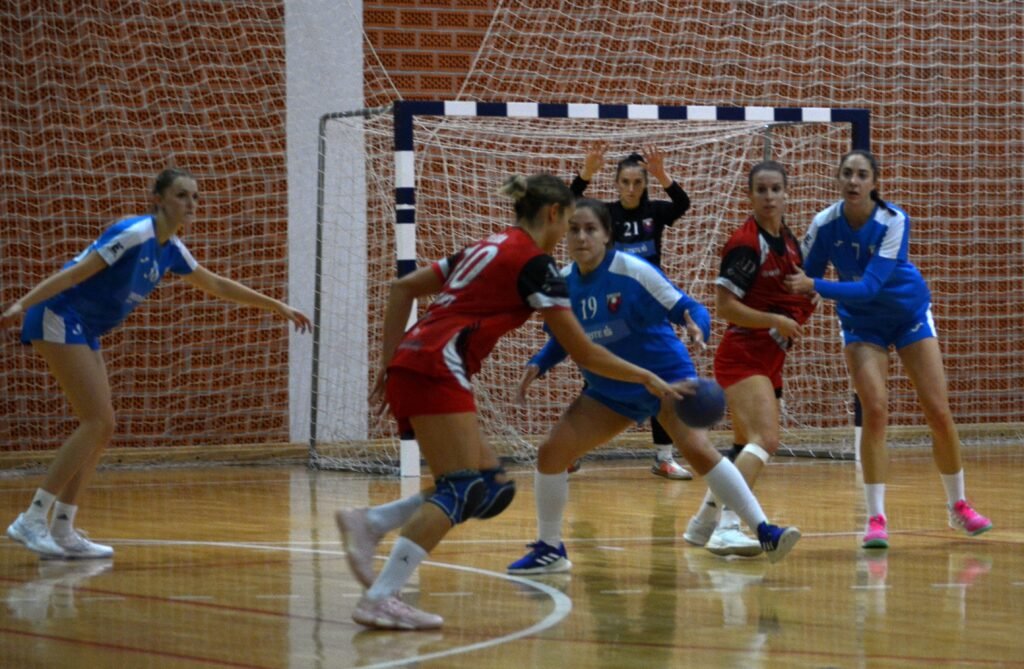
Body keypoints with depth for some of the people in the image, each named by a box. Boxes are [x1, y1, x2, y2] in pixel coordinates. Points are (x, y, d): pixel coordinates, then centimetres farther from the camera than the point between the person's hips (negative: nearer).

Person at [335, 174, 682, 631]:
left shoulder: (487, 248, 23)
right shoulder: (534, 263, -3)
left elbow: (402, 288, 23)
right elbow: (583, 353, -2)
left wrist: (389, 362, 19)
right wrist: (647, 378, 8)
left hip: (409, 366, 9)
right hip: (436, 370, -9)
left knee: (494, 489, 7)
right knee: (462, 489, -15)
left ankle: (368, 524, 1)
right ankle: (379, 599, -26)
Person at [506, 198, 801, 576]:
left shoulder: (632, 271, -18)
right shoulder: (563, 283, -3)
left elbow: (686, 307, -19)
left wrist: (697, 326, -42)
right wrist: (538, 365, -6)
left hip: (665, 375, -5)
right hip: (610, 391, 5)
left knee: (697, 449, -25)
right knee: (551, 452, -4)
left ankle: (765, 533, -22)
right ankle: (549, 550, 13)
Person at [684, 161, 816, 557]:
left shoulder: (788, 240, 11)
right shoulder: (746, 243, -15)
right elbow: (725, 305, -17)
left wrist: (806, 298, 4)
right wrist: (775, 320, -22)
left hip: (769, 359, 10)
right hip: (743, 356, -10)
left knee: (745, 447, 20)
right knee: (766, 439, -26)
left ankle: (704, 523, 32)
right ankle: (727, 528, -34)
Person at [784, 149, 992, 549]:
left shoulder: (894, 221, -26)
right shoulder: (824, 225, -18)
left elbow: (870, 286, -33)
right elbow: (804, 281, -9)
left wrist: (815, 286, -41)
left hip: (909, 313, -1)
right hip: (862, 322, 1)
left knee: (938, 411, -2)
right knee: (875, 411, -16)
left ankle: (958, 505, 17)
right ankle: (876, 519, -9)